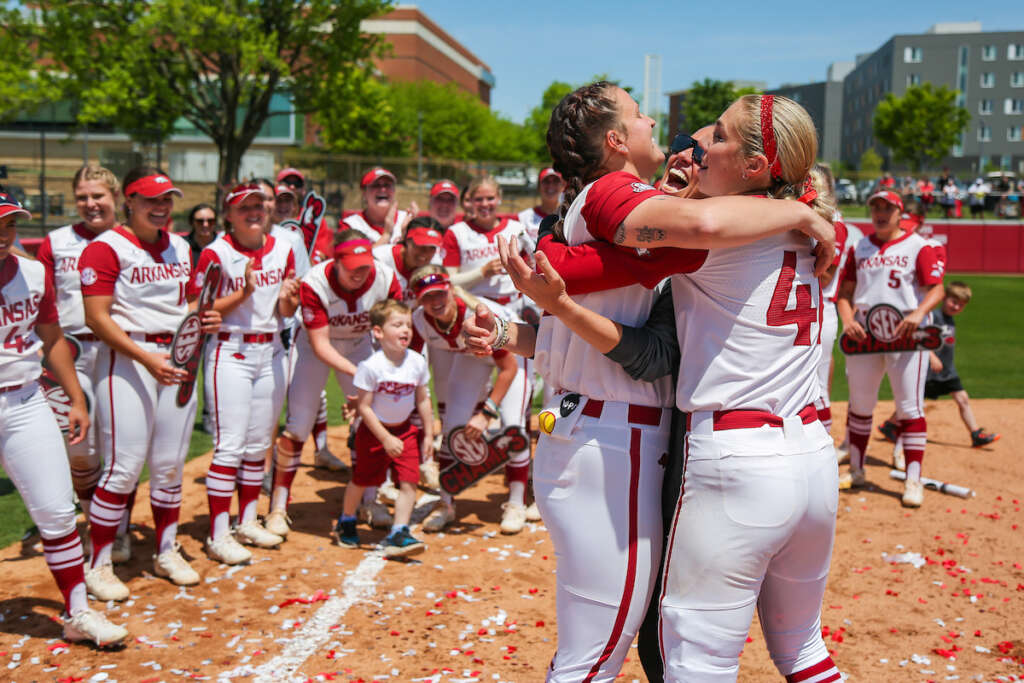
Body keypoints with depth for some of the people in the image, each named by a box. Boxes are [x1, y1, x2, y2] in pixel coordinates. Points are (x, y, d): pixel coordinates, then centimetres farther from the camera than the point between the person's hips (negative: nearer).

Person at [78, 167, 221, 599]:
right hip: (127, 358, -6)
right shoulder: (107, 248, -7)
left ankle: (167, 552, 26)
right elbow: (97, 317, -14)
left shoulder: (180, 248, 13)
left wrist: (204, 319, 0)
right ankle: (98, 566, 6)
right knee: (125, 466, -7)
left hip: (178, 356, 6)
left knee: (171, 464, 11)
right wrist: (146, 358, -23)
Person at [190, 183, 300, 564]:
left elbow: (287, 313, 11)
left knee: (259, 444, 12)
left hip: (272, 352, 6)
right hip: (231, 353, -6)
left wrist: (287, 298, -12)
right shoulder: (216, 254, -8)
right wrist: (244, 293, -22)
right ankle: (218, 535, -3)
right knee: (230, 445, -9)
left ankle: (248, 522, 25)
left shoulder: (282, 250, 8)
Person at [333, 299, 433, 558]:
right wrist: (386, 438, -20)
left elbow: (423, 401, 3)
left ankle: (398, 534, 0)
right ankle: (346, 521, 38)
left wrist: (428, 435, 5)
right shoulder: (370, 366, -23)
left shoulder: (417, 362, -9)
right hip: (373, 431, -3)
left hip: (406, 430, 3)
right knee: (361, 480, 12)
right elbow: (363, 407, -18)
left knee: (409, 482, -8)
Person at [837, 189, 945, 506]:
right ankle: (856, 471, 25)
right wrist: (848, 320, -6)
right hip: (864, 336, 4)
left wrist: (919, 313, -26)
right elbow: (845, 290, 12)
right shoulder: (860, 248, 12)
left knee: (910, 407, -5)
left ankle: (913, 480, 0)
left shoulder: (918, 246, 0)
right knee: (859, 405, 11)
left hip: (905, 337, -4)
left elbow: (937, 289, -7)